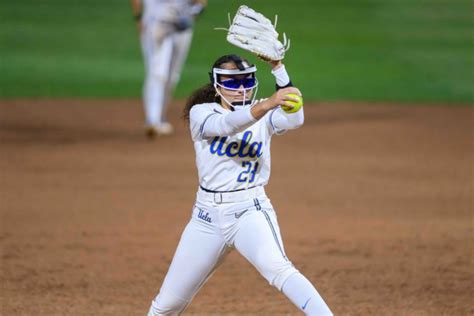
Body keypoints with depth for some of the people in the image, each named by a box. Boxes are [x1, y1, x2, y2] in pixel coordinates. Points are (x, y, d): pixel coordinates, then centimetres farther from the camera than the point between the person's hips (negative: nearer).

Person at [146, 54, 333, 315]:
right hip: (207, 216, 2)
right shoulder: (201, 113, -1)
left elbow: (294, 120, -19)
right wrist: (268, 104, -42)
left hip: (250, 211, -1)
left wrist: (277, 67, -22)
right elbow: (226, 125, -24)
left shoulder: (264, 117, 4)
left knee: (277, 269, -32)